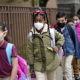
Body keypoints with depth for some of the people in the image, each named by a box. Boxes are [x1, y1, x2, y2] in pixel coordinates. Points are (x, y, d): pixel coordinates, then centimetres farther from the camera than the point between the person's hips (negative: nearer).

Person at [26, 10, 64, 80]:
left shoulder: (51, 31, -8)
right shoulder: (31, 35, -8)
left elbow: (61, 38, 12)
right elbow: (30, 50, -2)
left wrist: (58, 46, -7)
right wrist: (31, 64, 0)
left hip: (51, 62, 1)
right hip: (39, 64, -1)